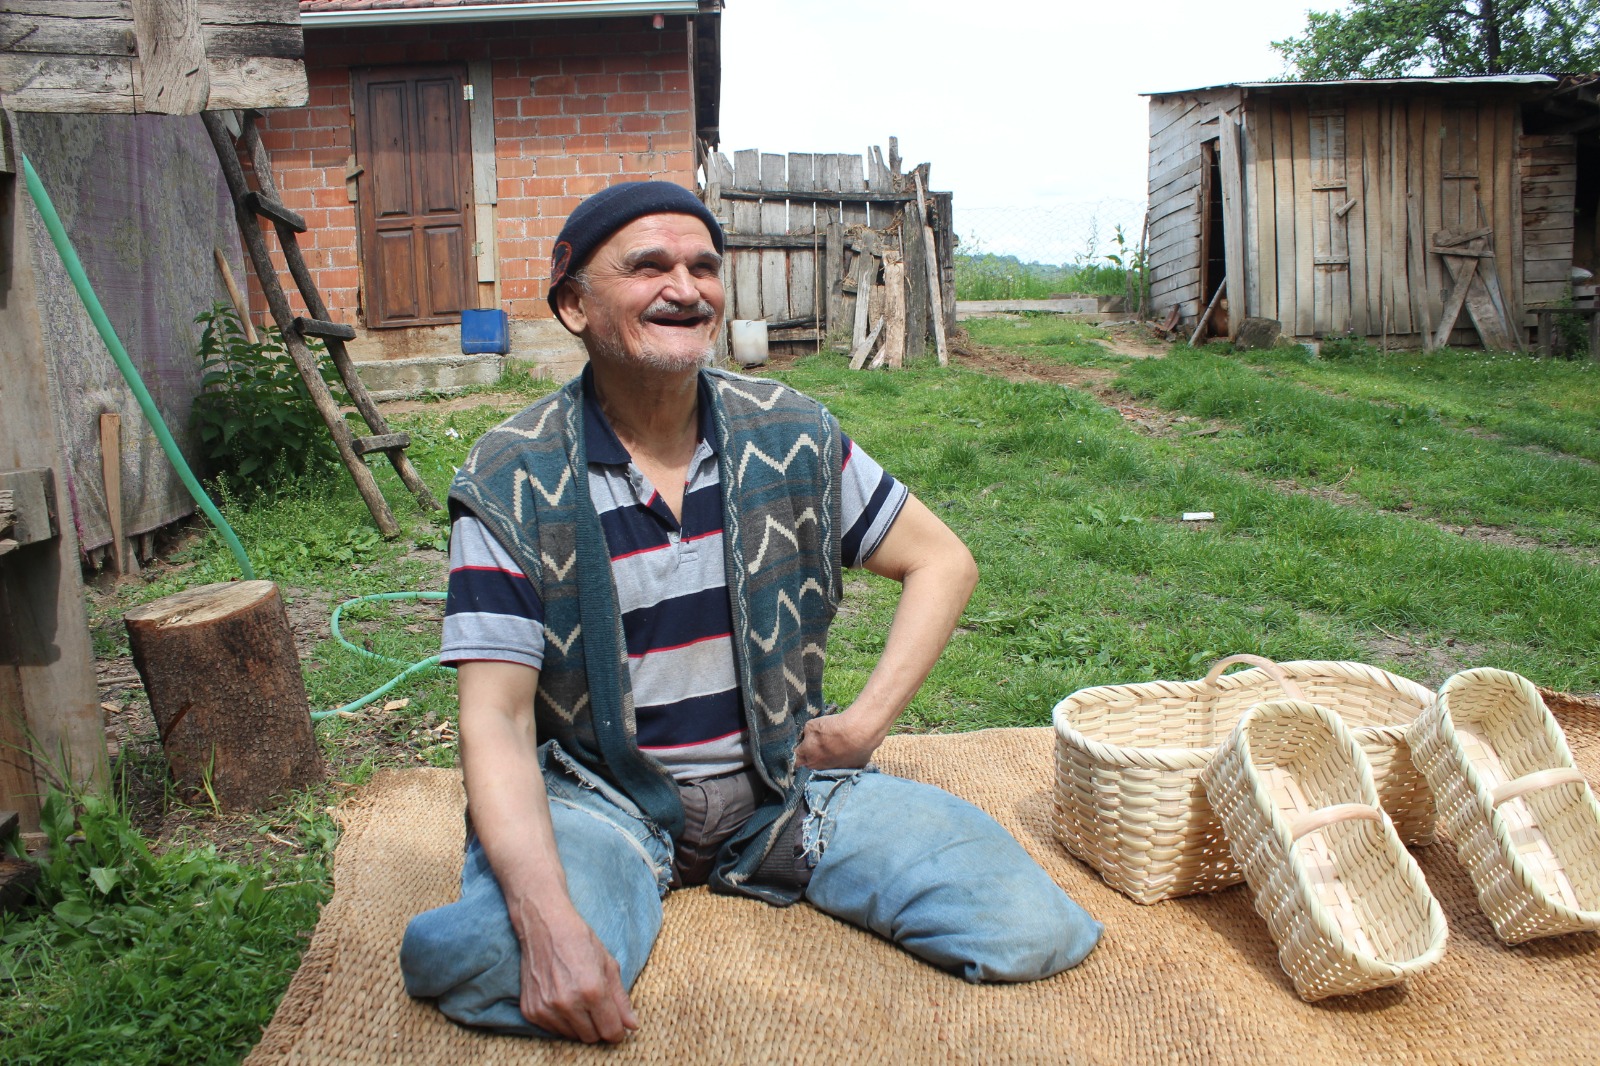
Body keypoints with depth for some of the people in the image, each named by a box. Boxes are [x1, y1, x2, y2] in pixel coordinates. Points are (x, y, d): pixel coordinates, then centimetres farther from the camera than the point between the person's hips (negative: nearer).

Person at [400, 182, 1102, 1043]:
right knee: (491, 968, -35)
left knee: (1035, 931, -13)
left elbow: (941, 561, 8)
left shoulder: (789, 437, -3)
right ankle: (636, 879, 0)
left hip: (785, 777, 3)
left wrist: (866, 723, -4)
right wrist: (549, 924, -31)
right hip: (600, 794, -2)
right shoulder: (512, 485, -11)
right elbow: (495, 720, -16)